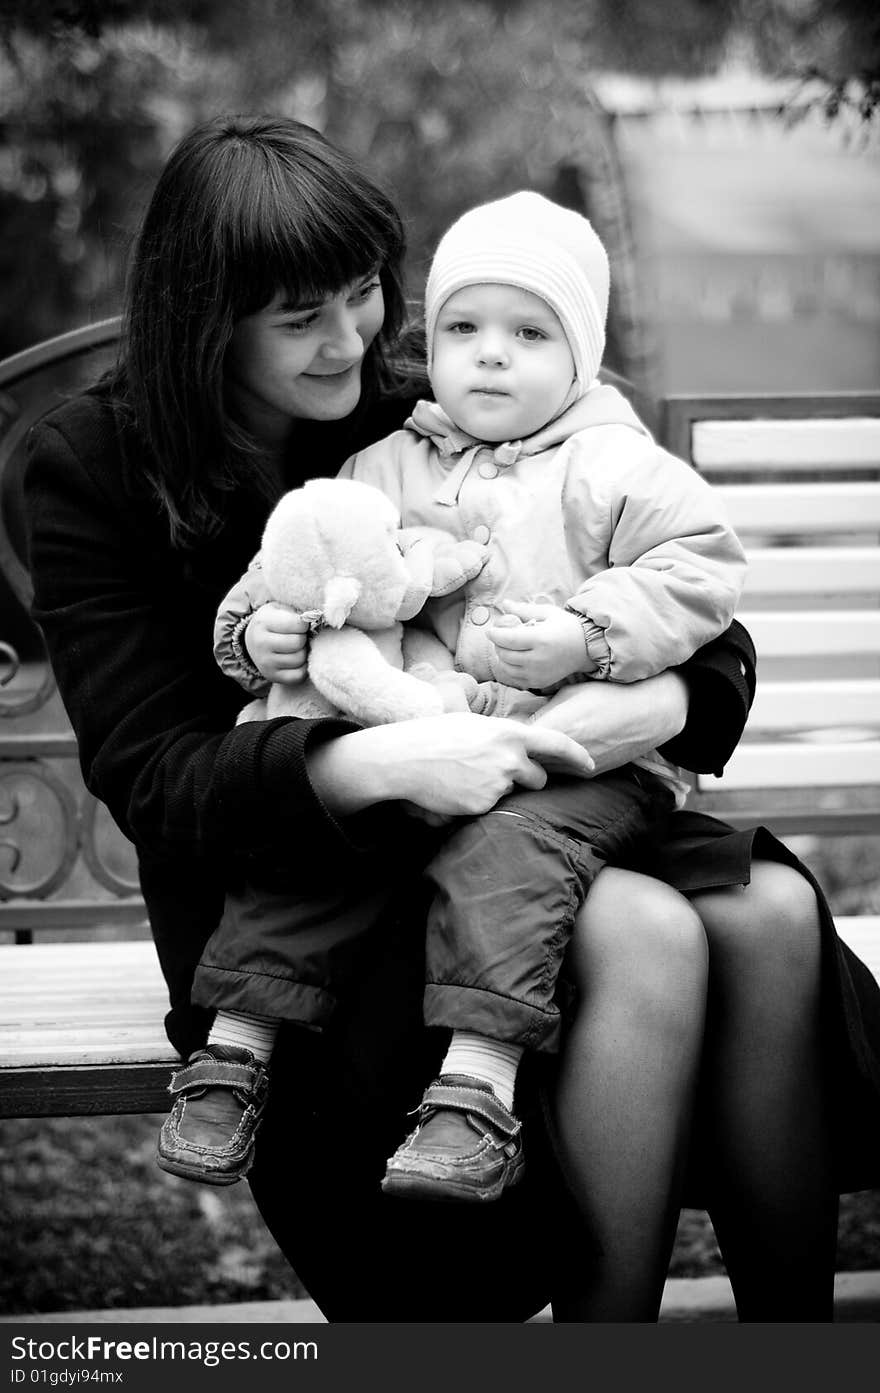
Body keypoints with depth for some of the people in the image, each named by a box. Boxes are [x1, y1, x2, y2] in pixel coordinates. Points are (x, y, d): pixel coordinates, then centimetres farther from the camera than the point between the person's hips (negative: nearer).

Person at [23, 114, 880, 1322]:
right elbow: (147, 775, -14)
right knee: (646, 935, -30)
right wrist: (375, 765, -31)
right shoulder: (93, 471, -4)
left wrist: (663, 702, -21)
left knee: (773, 911, -23)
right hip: (295, 883, -4)